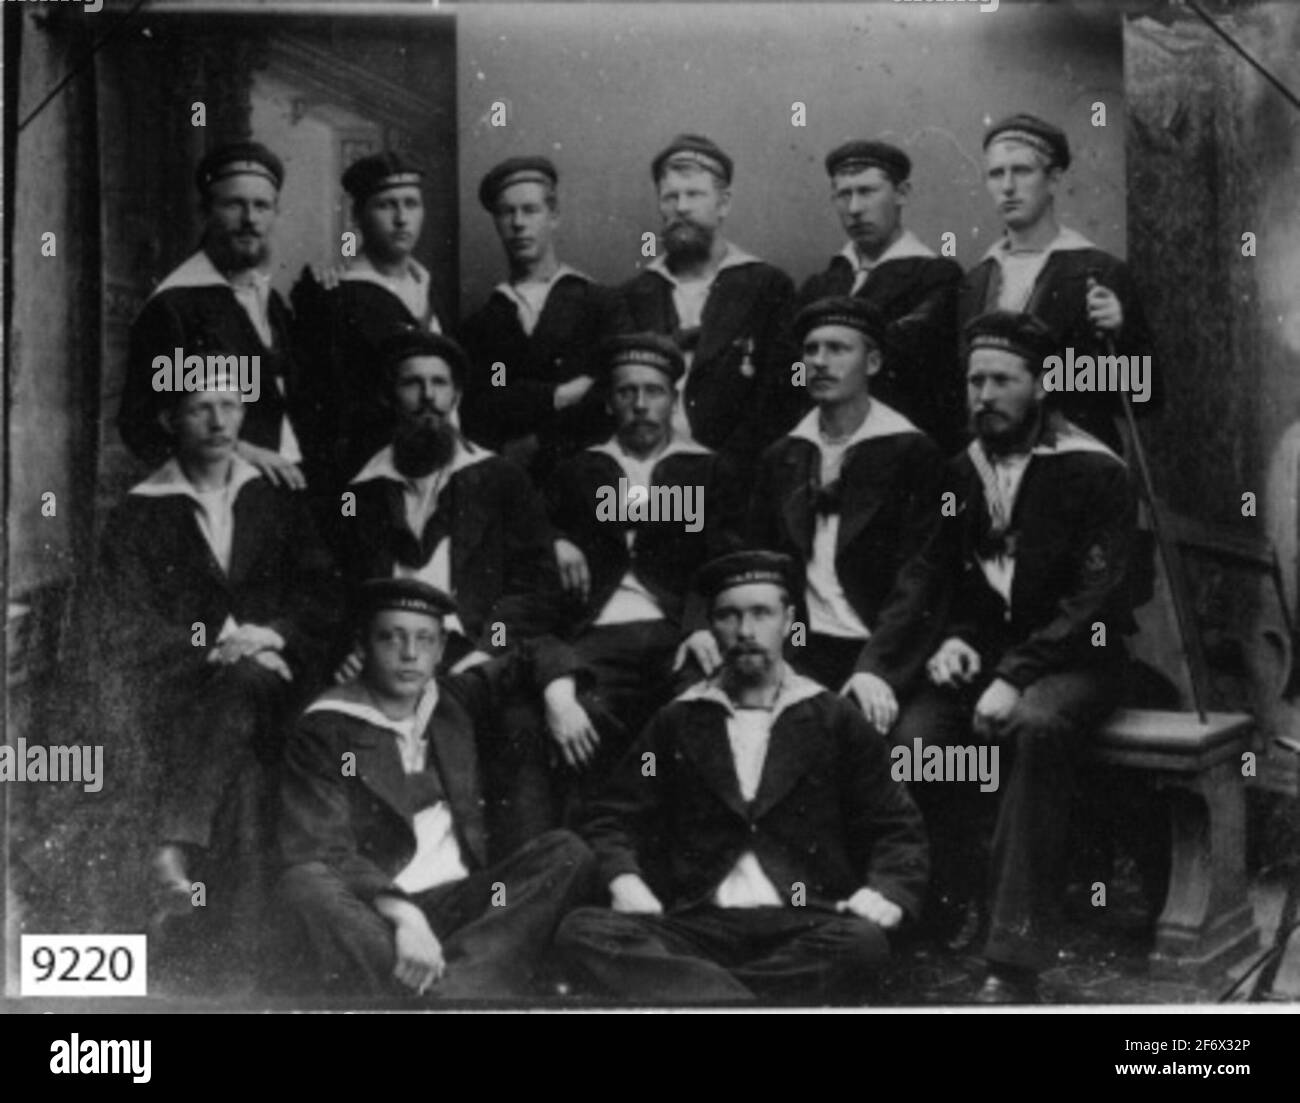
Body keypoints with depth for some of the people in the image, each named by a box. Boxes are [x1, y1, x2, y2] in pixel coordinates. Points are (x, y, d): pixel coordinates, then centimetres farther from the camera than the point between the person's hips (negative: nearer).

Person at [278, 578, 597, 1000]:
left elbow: (537, 654, 33)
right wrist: (402, 915, -26)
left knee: (566, 852, -17)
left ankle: (460, 983, -37)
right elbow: (320, 853, -10)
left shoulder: (454, 702, 17)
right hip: (374, 911, -4)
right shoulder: (323, 730, 2)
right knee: (304, 886, -35)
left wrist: (559, 698, 9)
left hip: (462, 901, 5)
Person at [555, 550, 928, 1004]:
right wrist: (625, 880, -6)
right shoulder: (677, 723, 16)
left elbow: (897, 829, 11)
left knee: (861, 944, -35)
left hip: (803, 931, -1)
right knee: (582, 931, -26)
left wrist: (885, 894, -10)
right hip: (694, 925, 1)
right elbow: (613, 820, 16)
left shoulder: (835, 720, 12)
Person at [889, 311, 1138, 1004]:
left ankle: (1015, 959, -35)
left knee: (1037, 728, -38)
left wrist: (1016, 677, -23)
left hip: (1072, 659, -4)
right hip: (982, 654, 4)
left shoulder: (1094, 472, -5)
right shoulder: (959, 472, 11)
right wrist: (951, 639, -5)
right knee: (913, 736, -28)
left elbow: (1095, 600, -12)